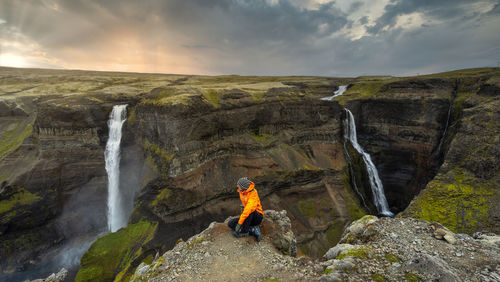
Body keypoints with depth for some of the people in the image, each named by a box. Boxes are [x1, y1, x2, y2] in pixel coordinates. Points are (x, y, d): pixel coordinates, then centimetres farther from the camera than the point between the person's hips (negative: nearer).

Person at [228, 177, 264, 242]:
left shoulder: (253, 194, -27)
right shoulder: (241, 191, -3)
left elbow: (248, 209, -39)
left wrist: (239, 223, -38)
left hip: (257, 217, -7)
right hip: (248, 218, 7)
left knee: (250, 210, -37)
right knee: (230, 224, -8)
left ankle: (244, 231, -21)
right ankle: (253, 230, -13)